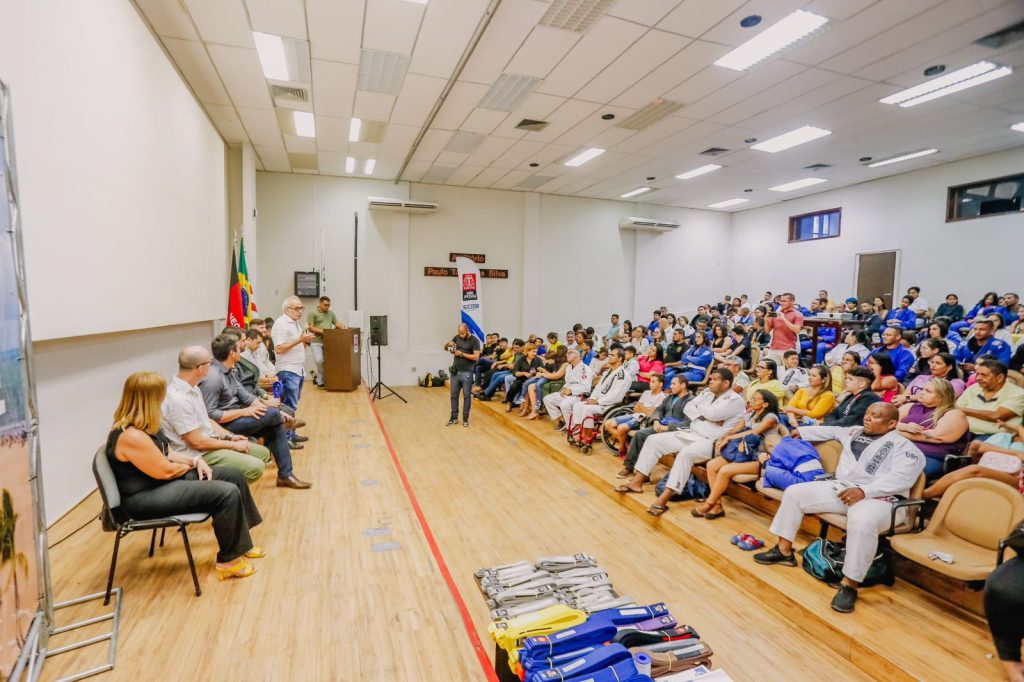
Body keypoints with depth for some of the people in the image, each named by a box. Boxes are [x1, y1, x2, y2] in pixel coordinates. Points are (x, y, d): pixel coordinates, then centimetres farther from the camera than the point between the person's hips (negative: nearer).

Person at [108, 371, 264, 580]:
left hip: (164, 481, 11)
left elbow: (167, 453, 16)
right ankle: (229, 561, -6)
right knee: (227, 493, -24)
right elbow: (165, 471, -22)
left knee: (234, 475, 6)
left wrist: (195, 460, 0)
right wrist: (190, 466, -1)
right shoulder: (132, 436, -27)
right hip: (146, 497, -11)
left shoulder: (144, 424, 5)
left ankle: (241, 543, 17)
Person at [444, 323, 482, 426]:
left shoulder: (474, 340, -9)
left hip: (467, 373, -5)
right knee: (454, 395, 9)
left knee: (467, 396, 3)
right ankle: (454, 418, 20)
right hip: (455, 371, 5)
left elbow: (476, 357, -17)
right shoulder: (456, 337, 7)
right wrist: (448, 344, -8)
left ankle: (465, 419, 14)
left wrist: (462, 354, -17)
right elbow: (445, 348, 15)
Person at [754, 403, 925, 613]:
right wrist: (801, 431, 45)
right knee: (794, 492, -4)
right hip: (841, 488, 7)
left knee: (863, 521, -41)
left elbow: (901, 478, -17)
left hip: (878, 498, -7)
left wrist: (864, 491, -28)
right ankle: (784, 551, 4)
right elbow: (830, 430, 39)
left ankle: (849, 585, -27)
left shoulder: (904, 446, -2)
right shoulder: (854, 432, 19)